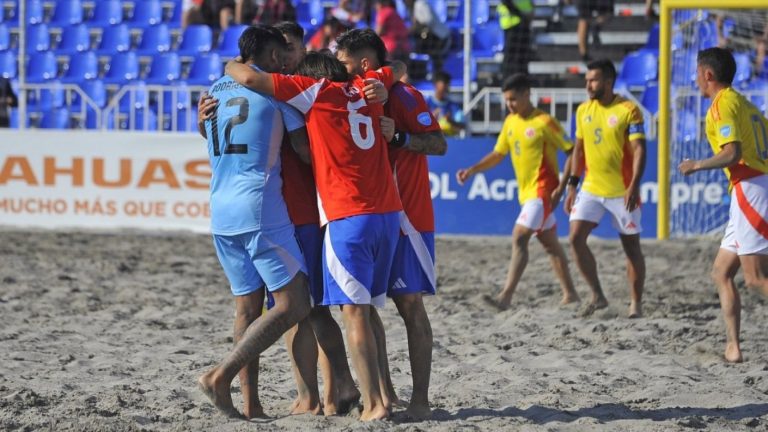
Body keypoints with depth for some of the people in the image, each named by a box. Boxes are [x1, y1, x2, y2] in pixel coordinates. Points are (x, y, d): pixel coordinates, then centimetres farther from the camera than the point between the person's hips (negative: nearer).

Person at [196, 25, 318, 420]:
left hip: (221, 214, 7)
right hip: (262, 211, -7)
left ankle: (251, 402, 4)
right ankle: (221, 376, -14)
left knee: (247, 307, 11)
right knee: (293, 306, -4)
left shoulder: (214, 91, 17)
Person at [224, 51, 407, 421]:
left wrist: (230, 67, 13)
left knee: (354, 313, -7)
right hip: (388, 213, 6)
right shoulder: (366, 86, 15)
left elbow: (250, 78, -6)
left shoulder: (315, 89, 0)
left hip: (348, 217, -6)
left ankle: (374, 404, -14)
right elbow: (398, 69, 37)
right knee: (365, 310, 11)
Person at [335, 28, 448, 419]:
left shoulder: (402, 96, -9)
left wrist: (397, 137, -28)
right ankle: (384, 391, 11)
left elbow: (438, 144, -16)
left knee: (409, 304, -8)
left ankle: (420, 399, -7)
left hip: (405, 218, -8)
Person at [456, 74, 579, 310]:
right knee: (550, 244, 15)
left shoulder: (544, 122, -13)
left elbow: (572, 153, -12)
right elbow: (498, 154, 18)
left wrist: (561, 188, -18)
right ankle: (570, 294, 25)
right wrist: (471, 170, 5)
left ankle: (506, 296, -25)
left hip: (542, 191, -9)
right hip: (526, 192, 9)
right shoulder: (510, 122, 9)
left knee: (519, 238, -18)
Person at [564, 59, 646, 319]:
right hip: (591, 189, 5)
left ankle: (636, 303, 15)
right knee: (575, 238, -10)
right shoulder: (583, 110, 7)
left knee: (631, 246, 5)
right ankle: (597, 296, 0)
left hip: (622, 192, -5)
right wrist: (572, 185, 11)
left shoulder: (628, 110, -11)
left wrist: (634, 185, -26)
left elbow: (639, 149, -16)